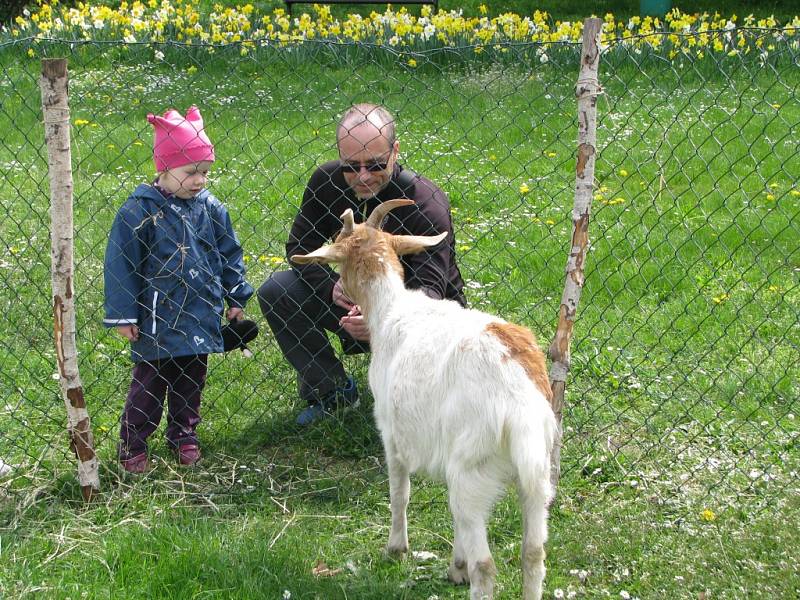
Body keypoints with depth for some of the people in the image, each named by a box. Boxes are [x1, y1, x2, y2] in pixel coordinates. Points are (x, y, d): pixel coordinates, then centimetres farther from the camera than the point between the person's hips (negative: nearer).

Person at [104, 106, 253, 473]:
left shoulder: (210, 208, 2)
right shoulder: (139, 210, -11)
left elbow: (229, 254, 13)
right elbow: (120, 264, -8)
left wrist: (236, 297, 14)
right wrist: (123, 315, -9)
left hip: (200, 315, 4)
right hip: (156, 316, -4)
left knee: (191, 380, 14)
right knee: (149, 382, 2)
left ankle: (184, 436, 30)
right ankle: (132, 445, 15)